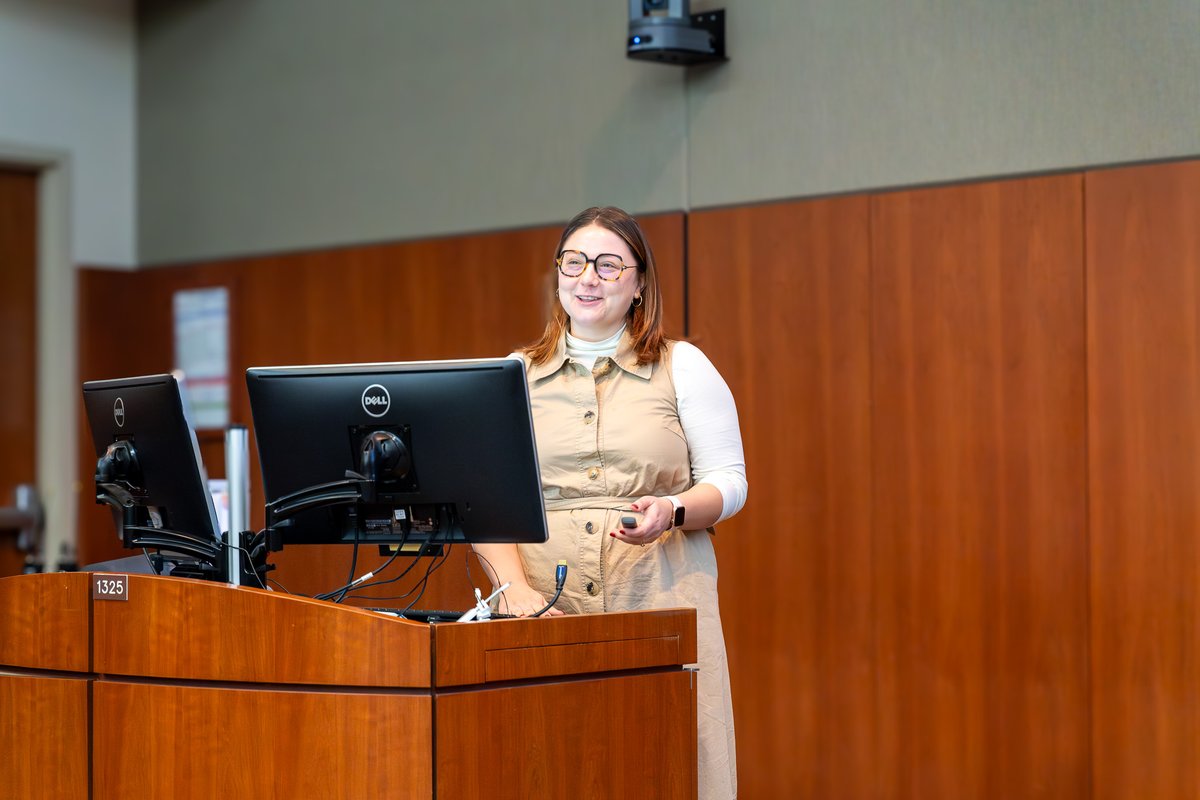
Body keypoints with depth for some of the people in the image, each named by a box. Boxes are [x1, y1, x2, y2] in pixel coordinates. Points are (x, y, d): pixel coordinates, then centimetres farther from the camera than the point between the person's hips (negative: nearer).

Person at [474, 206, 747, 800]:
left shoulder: (684, 367, 9)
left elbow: (728, 482, 7)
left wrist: (672, 511, -14)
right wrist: (515, 588, -10)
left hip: (658, 602, -1)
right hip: (546, 612, 1)